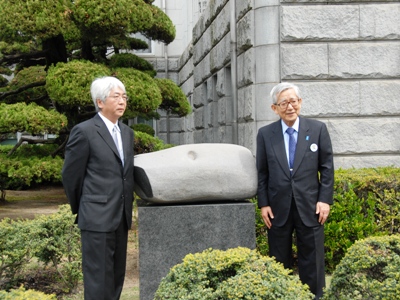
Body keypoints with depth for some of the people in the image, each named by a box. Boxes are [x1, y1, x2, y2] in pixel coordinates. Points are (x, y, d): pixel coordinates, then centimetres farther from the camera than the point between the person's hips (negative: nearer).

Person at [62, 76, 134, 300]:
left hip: (122, 217, 7)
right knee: (99, 280, -2)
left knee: (117, 278, 12)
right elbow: (71, 175, -3)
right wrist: (81, 210, 7)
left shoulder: (127, 132, 13)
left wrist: (127, 209, 15)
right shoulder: (84, 131, -8)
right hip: (97, 219, -7)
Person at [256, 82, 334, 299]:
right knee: (279, 261, 10)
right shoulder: (265, 134, 4)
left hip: (309, 206, -1)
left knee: (312, 261, 5)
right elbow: (261, 172, 5)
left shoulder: (318, 129, 2)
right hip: (278, 208, 1)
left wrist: (325, 199, -5)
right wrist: (263, 204, -1)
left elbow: (327, 167, 2)